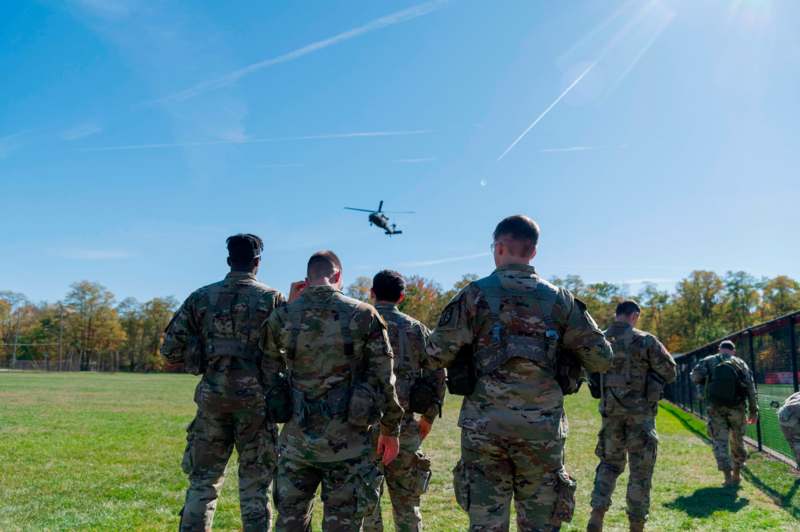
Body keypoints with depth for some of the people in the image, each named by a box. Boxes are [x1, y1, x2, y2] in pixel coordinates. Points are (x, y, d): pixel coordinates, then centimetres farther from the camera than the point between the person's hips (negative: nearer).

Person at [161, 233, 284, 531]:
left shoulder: (201, 298, 4)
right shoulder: (272, 299, -2)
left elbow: (170, 350, 3)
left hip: (212, 398, 2)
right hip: (256, 399, -2)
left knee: (203, 480, 13)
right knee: (255, 485, 8)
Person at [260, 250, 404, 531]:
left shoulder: (282, 316, -2)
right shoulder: (363, 315, -5)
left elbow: (270, 370, 12)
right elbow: (384, 379, -3)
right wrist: (391, 430, 9)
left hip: (297, 436, 2)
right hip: (346, 439, -2)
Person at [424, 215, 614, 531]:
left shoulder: (475, 295, -3)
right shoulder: (560, 300, 4)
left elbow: (435, 357, -6)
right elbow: (601, 359, 5)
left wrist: (468, 353, 15)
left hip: (484, 429, -1)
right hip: (543, 430, 2)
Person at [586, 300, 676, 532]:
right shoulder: (645, 341, -11)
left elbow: (592, 373, 12)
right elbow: (670, 372, -4)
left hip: (610, 411, 4)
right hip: (640, 411, -4)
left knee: (610, 462, 17)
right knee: (640, 470, 7)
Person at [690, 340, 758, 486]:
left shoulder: (708, 361, 4)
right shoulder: (741, 363, 8)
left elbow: (695, 378, -8)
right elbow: (751, 389, 3)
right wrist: (753, 411, 6)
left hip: (716, 408, -2)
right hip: (736, 408, 2)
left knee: (719, 441, 3)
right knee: (737, 441, 16)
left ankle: (728, 476, -4)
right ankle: (736, 475, 26)